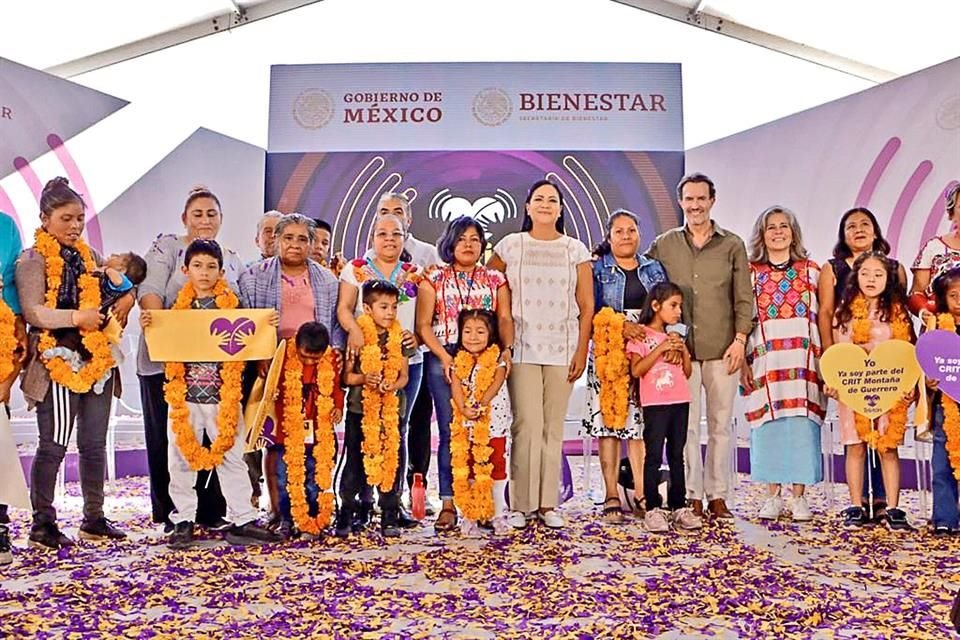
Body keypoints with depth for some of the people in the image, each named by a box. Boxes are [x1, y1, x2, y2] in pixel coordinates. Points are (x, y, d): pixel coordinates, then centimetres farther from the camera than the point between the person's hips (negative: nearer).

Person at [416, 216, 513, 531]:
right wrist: (444, 357, -11)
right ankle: (448, 503, -2)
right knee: (450, 430, -6)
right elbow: (423, 325, 3)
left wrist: (507, 348, -13)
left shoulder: (495, 279, 15)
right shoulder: (434, 278, 10)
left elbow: (505, 318, 7)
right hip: (443, 358, -1)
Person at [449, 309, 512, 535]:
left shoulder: (497, 360, -3)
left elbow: (496, 384, -15)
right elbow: (456, 387, -7)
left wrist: (481, 405, -26)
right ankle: (472, 513, 16)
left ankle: (498, 513, 13)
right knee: (469, 467, 7)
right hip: (466, 424, 2)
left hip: (493, 422, -2)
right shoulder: (459, 362, 4)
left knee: (496, 464, 3)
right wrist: (464, 409, -24)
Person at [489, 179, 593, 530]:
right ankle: (521, 504, 1)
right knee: (527, 425, -8)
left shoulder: (575, 250, 8)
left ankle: (548, 504, 11)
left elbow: (586, 306, 7)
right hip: (522, 349, -1)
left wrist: (582, 350, 0)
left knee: (553, 427, 4)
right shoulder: (510, 246, 5)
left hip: (562, 350, 2)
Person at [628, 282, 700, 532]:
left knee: (677, 455, 9)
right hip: (655, 404, -6)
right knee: (654, 456, -5)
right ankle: (653, 509, -1)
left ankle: (679, 507, 14)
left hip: (680, 402, 6)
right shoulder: (641, 335, -2)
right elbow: (636, 370, -13)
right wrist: (660, 348, -15)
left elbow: (688, 373, 16)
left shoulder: (675, 335, 17)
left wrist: (684, 350, 0)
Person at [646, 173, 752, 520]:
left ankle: (717, 496, 14)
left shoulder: (732, 245, 7)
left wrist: (740, 339, -3)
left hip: (722, 349, 0)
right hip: (681, 348, 0)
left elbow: (744, 299, 5)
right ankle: (692, 497, 9)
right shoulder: (664, 244, 8)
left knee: (720, 425, 5)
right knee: (685, 426, 0)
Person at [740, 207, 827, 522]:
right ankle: (773, 495, 12)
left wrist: (823, 359, 1)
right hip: (765, 361, 0)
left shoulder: (811, 270, 10)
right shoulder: (750, 272, 6)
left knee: (801, 424, 0)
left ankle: (799, 496, 9)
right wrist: (742, 361, -3)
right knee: (768, 424, 1)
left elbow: (821, 318, 9)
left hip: (802, 361, 1)